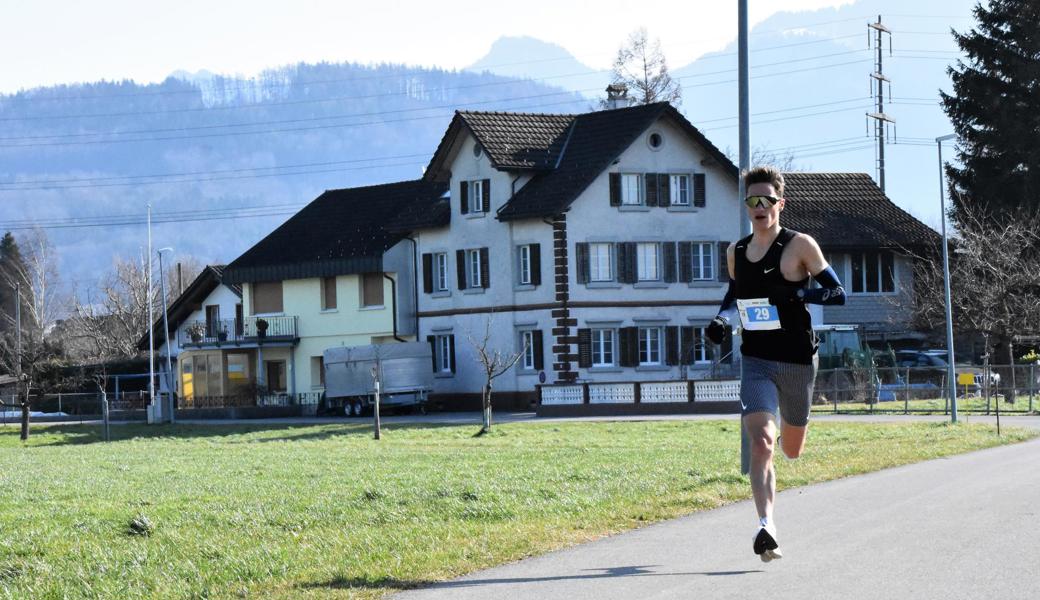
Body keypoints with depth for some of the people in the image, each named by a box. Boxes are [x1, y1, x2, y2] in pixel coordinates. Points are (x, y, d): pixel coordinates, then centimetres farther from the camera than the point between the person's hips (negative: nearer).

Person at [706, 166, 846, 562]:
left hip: (797, 361, -1)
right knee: (760, 441, -20)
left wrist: (798, 294, -22)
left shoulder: (800, 246, -5)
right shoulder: (736, 253, 9)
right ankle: (766, 528, -27)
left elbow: (838, 293, -6)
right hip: (756, 361, 2)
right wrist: (722, 320, 4)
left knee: (791, 450, 14)